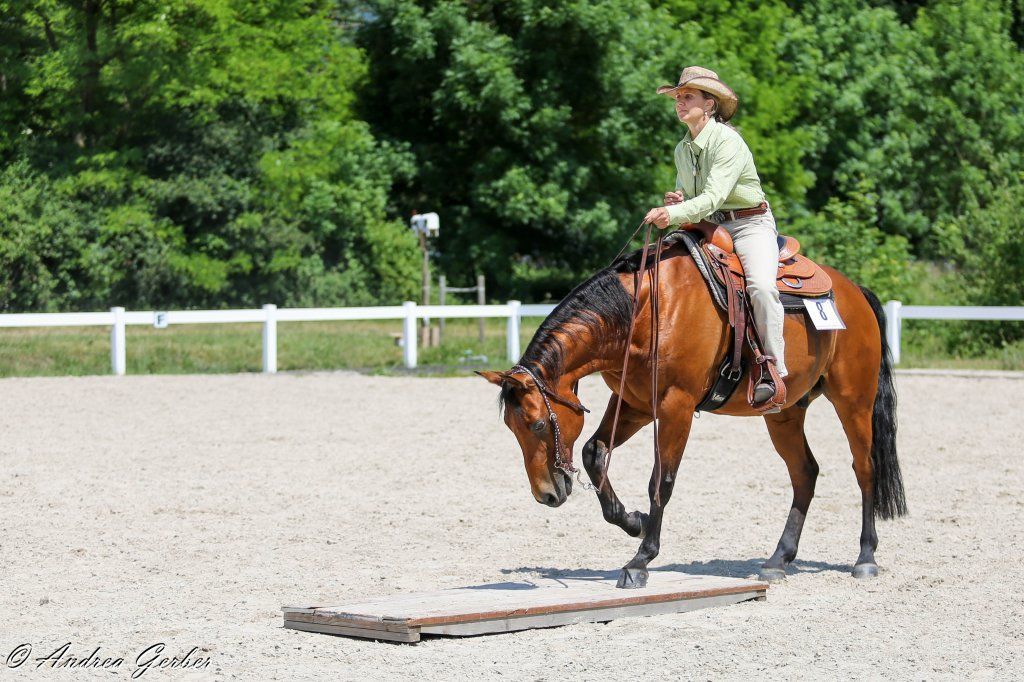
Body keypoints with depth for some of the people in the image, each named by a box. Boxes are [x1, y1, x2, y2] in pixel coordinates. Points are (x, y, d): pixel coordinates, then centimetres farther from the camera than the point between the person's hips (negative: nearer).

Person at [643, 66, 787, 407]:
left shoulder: (728, 141, -16)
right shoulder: (682, 149, 9)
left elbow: (713, 197, -27)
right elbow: (687, 196, 22)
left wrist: (674, 214, -41)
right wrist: (675, 201, -2)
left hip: (751, 224, -8)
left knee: (760, 286, -32)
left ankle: (773, 370, -25)